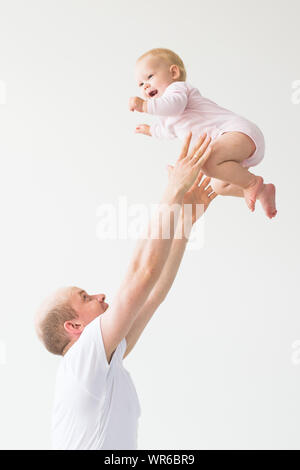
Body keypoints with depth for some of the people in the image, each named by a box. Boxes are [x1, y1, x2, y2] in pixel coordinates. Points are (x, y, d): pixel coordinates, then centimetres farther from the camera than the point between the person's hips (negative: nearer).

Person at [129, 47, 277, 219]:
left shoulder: (176, 87, -2)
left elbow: (173, 104, -27)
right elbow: (171, 130, 50)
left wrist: (144, 106, -25)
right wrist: (151, 130, 63)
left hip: (239, 131, -11)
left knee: (208, 161, -36)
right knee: (219, 186, 25)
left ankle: (252, 182, -21)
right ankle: (262, 191, 30)